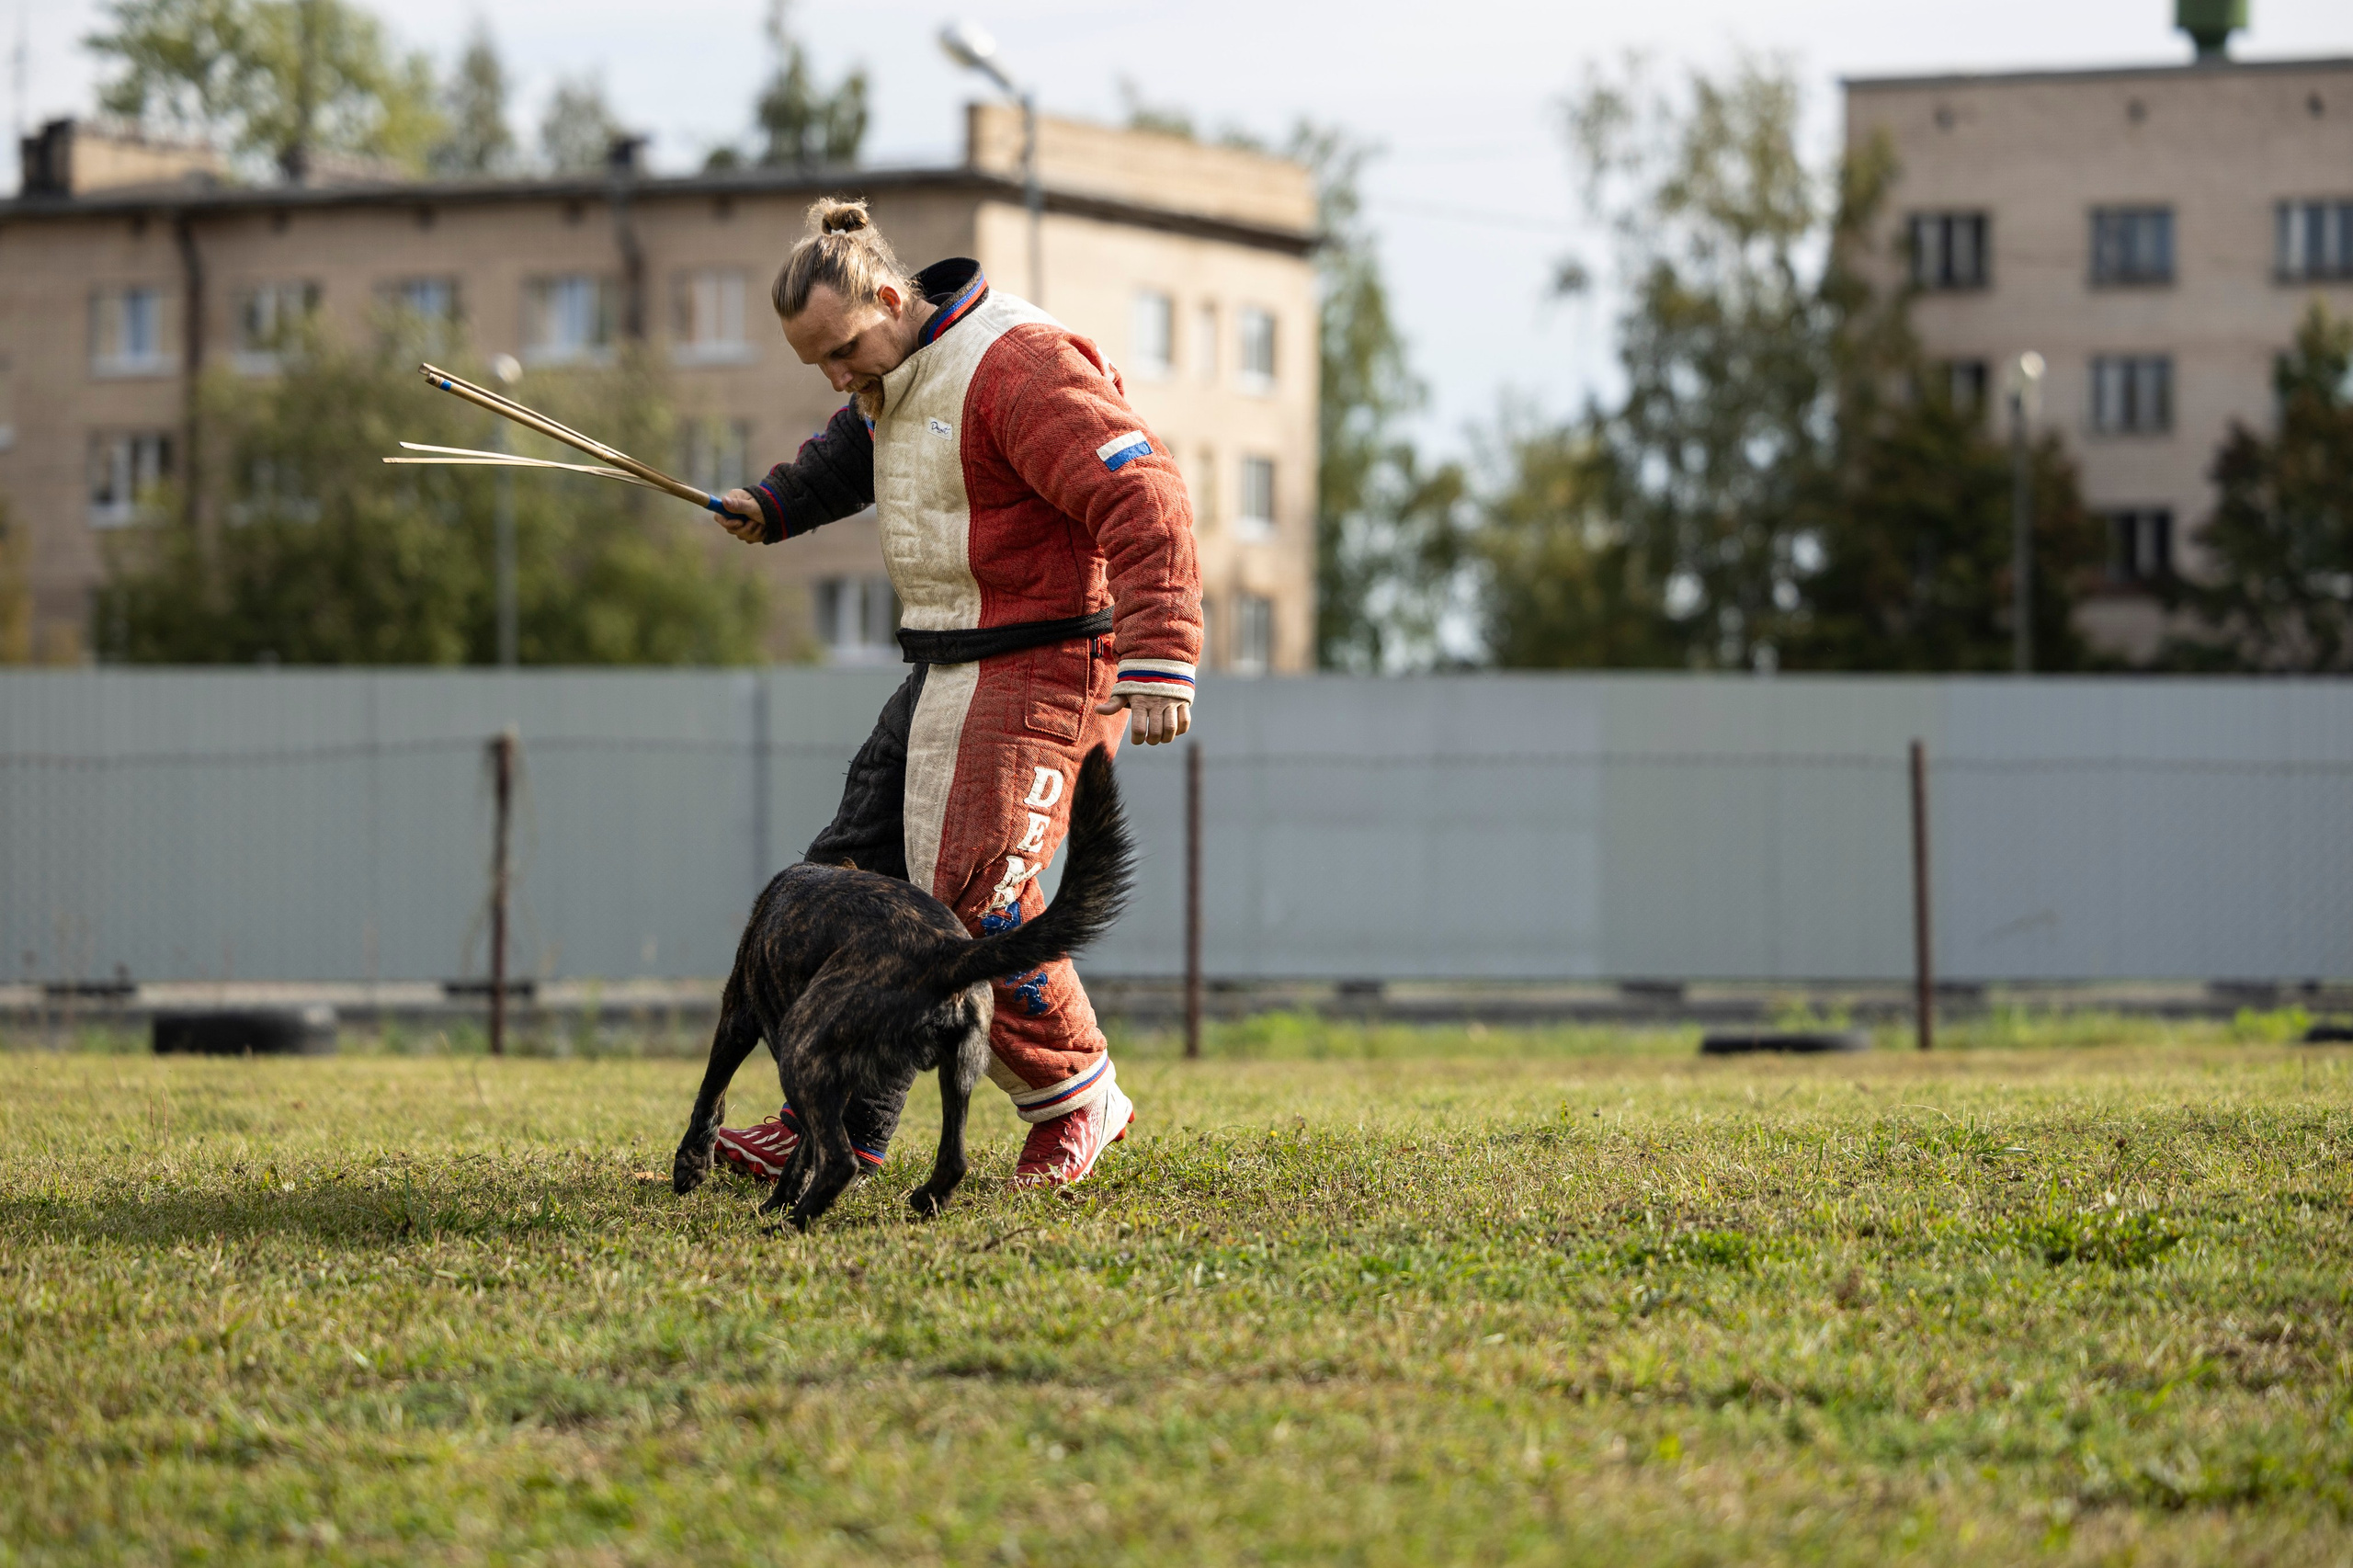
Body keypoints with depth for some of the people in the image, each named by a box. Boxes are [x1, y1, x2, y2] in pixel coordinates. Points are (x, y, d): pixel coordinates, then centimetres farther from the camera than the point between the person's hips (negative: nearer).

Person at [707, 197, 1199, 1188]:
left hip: (1044, 668, -10)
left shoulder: (1018, 366, -19)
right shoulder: (894, 376, 12)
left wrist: (1158, 662, -33)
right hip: (948, 671, 10)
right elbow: (852, 450, 37)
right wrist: (773, 504, 19)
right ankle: (837, 1124, 16)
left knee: (973, 896, -16)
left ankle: (1077, 1105, 2)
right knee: (860, 875, 9)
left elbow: (1142, 501, -26)